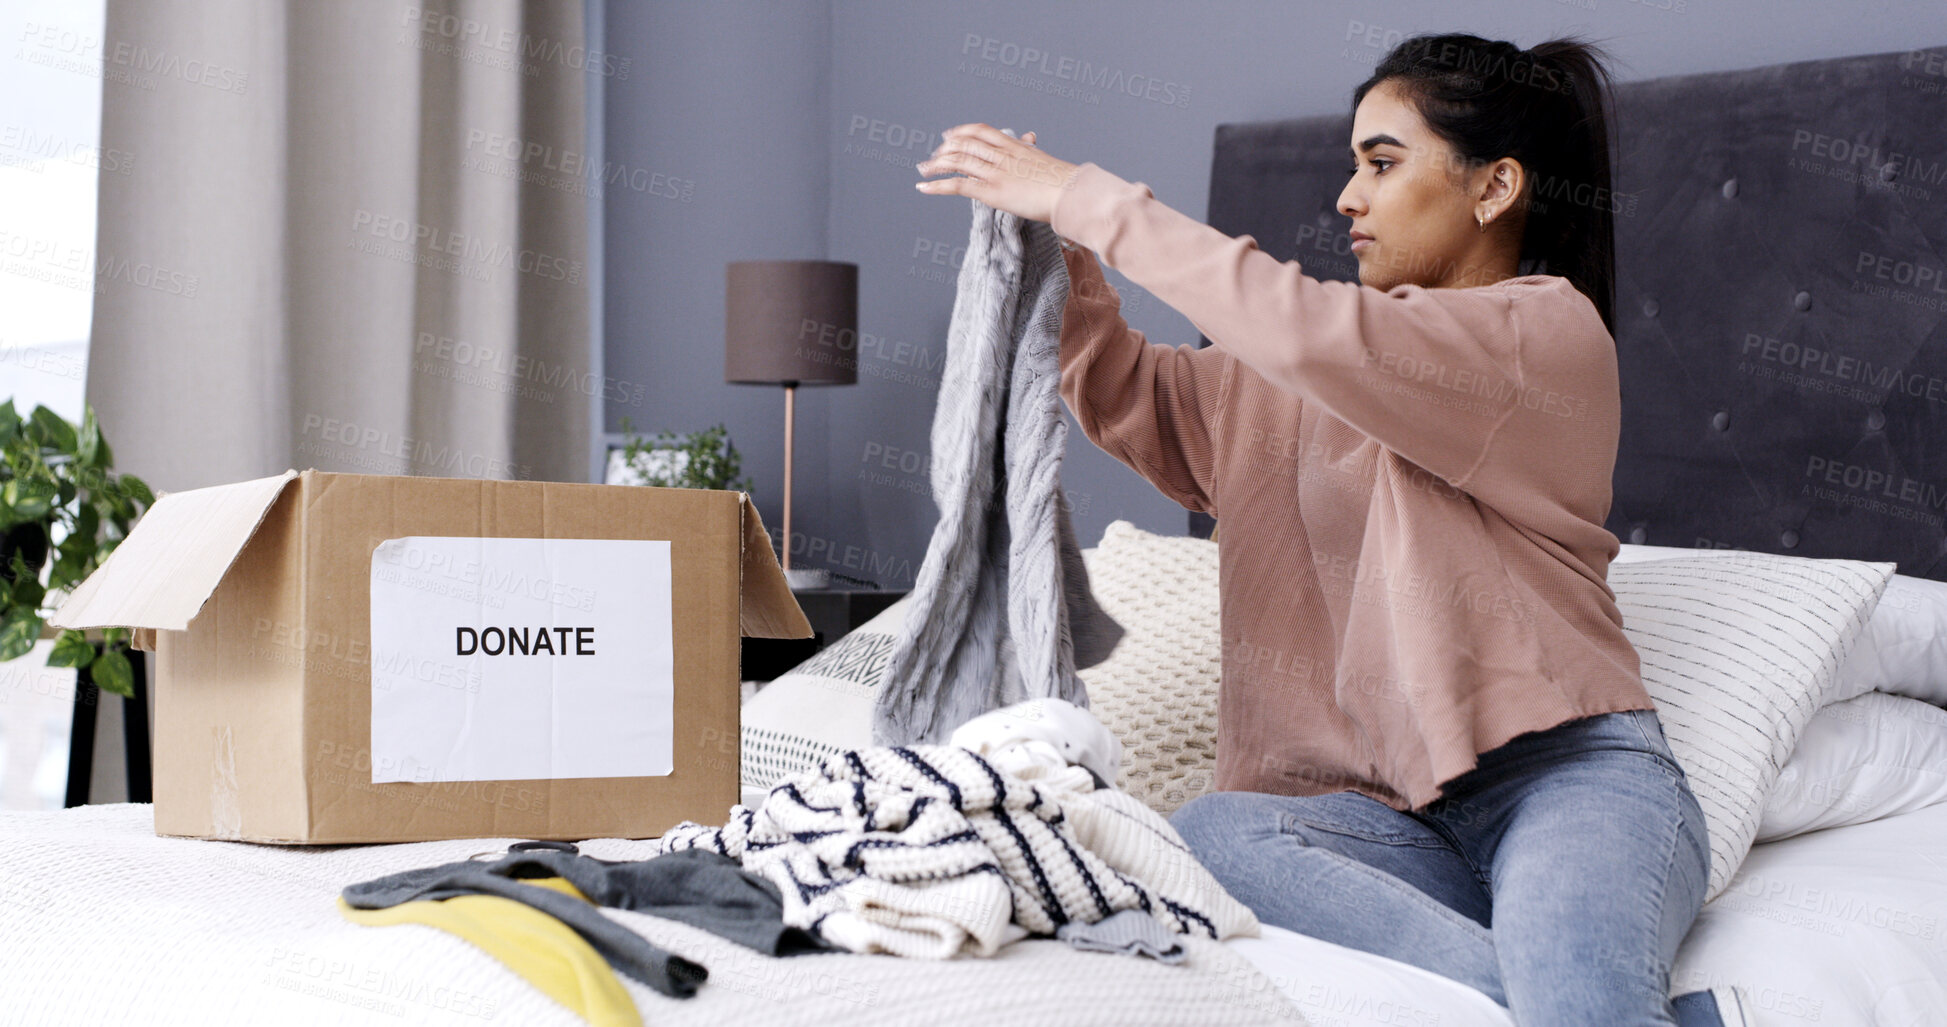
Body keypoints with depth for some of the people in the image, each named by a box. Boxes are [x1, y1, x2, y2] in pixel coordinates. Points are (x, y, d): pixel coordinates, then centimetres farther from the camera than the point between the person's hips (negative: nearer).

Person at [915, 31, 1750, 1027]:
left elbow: (1310, 332, -20)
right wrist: (1053, 243, 6)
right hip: (1402, 813, 8)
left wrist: (1088, 198, -15)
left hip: (1568, 771, -7)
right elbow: (1129, 397, 23)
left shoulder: (1551, 329, -4)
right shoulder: (1357, 346, 19)